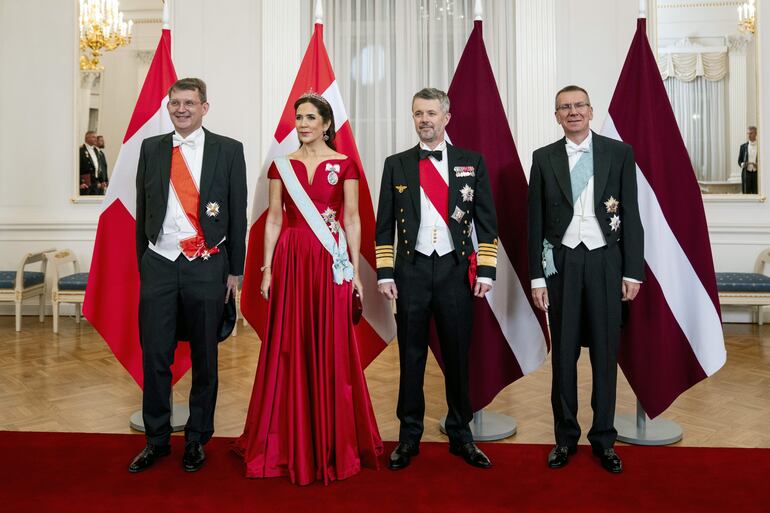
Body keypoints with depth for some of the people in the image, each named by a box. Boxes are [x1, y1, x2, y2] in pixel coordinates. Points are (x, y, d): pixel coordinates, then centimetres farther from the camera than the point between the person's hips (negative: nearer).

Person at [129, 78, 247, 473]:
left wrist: (235, 270, -1)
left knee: (204, 358, 8)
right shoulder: (151, 148, 9)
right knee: (155, 356, 5)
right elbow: (143, 210, 12)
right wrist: (143, 262, 10)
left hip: (207, 266, -2)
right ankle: (156, 439, 21)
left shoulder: (228, 150, 1)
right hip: (159, 264, 2)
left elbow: (238, 214, 1)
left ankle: (197, 440, 23)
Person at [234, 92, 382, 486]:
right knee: (289, 347, 4)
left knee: (330, 347, 2)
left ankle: (333, 442, 16)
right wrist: (267, 268, 1)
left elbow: (352, 219, 2)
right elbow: (273, 219, 8)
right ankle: (290, 442, 18)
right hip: (291, 260, 2)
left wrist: (355, 270, -2)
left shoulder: (344, 165, 4)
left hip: (331, 262, -2)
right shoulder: (281, 166, 9)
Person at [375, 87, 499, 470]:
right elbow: (384, 225, 6)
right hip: (411, 270, 0)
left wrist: (486, 270, -3)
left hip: (456, 269, 0)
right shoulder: (396, 165, 7)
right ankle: (409, 436, 19)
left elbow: (486, 221, 5)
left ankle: (461, 435, 22)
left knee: (457, 356, 8)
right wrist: (385, 273, -1)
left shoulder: (471, 162, 6)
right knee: (411, 356, 7)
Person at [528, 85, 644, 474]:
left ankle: (604, 438, 21)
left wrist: (633, 271, -2)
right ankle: (565, 436, 21)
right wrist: (536, 276, 0)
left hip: (604, 261, 0)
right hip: (561, 262, 0)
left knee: (605, 352, 7)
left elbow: (631, 215, 3)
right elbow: (535, 222, 4)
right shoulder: (543, 158, 5)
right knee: (563, 353, 7)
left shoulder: (619, 153, 4)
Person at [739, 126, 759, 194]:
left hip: (757, 173, -1)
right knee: (746, 194, 0)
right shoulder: (743, 146, 9)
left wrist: (758, 165, -14)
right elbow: (739, 161, 13)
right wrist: (742, 164, -9)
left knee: (757, 194, -2)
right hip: (746, 173, 1)